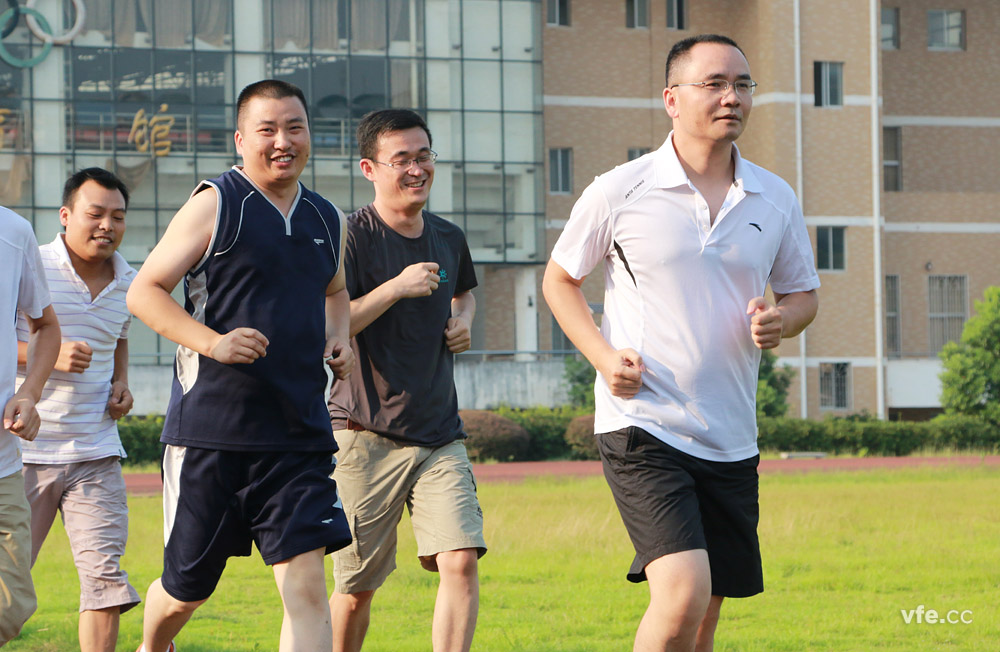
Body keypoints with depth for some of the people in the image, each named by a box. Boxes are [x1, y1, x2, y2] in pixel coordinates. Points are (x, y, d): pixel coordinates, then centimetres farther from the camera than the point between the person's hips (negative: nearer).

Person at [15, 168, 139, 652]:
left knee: (105, 574, -6)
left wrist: (121, 383, 11)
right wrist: (48, 354, -18)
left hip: (96, 453, 4)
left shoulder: (128, 282, 10)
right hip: (24, 450, -4)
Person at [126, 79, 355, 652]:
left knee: (306, 583, -11)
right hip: (211, 428, -4)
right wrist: (214, 342, -19)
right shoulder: (215, 205, -4)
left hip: (301, 431, 4)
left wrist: (340, 338, 11)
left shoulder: (327, 220, 13)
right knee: (187, 588, 9)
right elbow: (144, 292, -5)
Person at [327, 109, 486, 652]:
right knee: (358, 587, 4)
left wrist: (462, 320, 12)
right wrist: (396, 288, -21)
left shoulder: (449, 239, 11)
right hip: (366, 434, -4)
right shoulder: (353, 235, -7)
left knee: (461, 561, -14)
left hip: (440, 434, 4)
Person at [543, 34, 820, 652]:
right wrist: (603, 355, -7)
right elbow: (559, 280, 9)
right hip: (642, 428, -5)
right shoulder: (619, 192, -4)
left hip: (731, 439, 5)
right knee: (683, 594, -22)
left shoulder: (776, 200, 7)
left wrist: (781, 320, -5)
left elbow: (803, 295, 19)